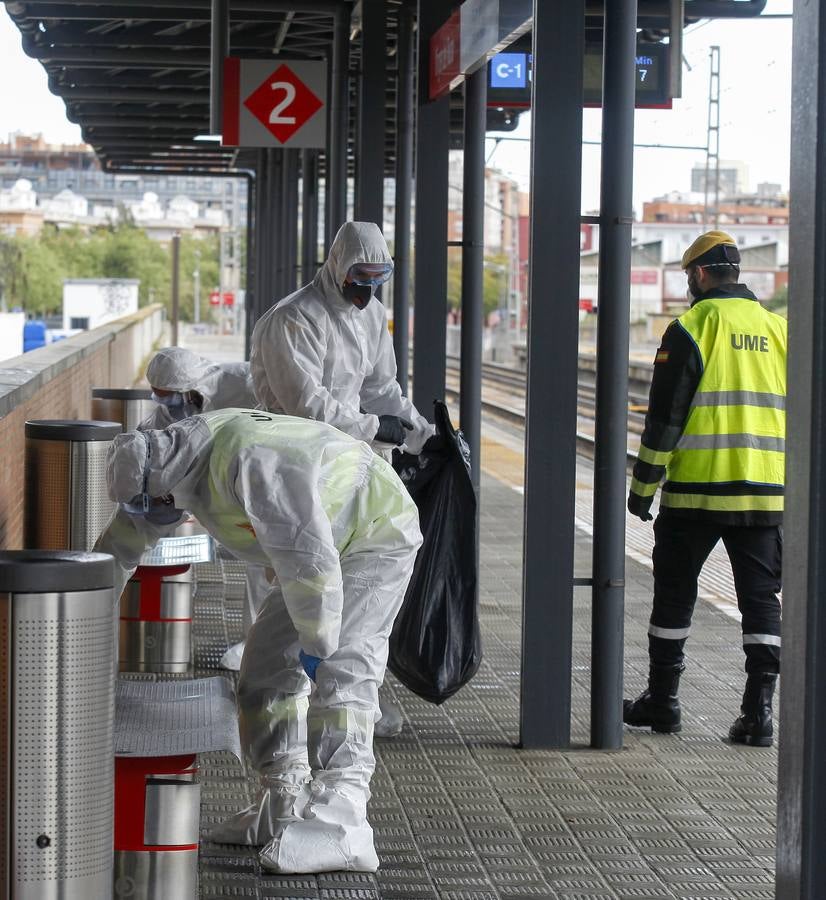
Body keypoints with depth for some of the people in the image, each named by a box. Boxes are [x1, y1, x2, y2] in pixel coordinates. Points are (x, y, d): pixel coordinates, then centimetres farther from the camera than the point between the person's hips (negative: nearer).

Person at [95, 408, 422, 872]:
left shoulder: (252, 463, -33)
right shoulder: (176, 453, 0)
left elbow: (306, 554, -35)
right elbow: (130, 529, 14)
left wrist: (317, 645, -27)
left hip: (377, 534, -10)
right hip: (330, 544, 10)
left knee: (339, 672, -22)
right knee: (270, 661, 7)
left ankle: (340, 822, -32)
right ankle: (286, 805, 12)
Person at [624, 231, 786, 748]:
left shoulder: (691, 329, -6)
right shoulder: (779, 329, 9)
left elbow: (666, 416, -8)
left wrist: (642, 487, 0)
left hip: (696, 492, -3)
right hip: (766, 493, 4)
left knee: (675, 594, 10)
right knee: (761, 599, 6)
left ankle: (662, 700, 17)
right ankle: (759, 711, -1)